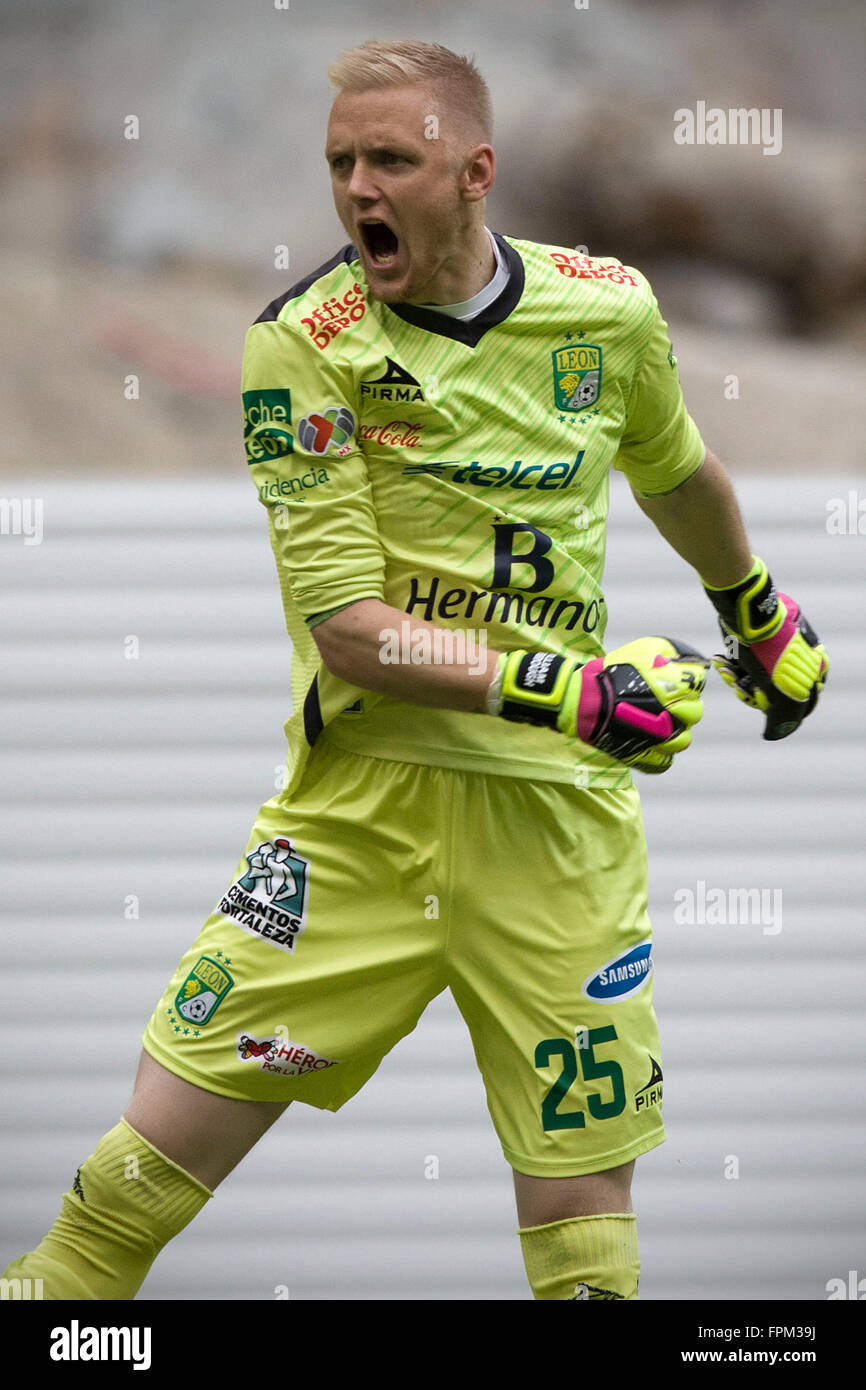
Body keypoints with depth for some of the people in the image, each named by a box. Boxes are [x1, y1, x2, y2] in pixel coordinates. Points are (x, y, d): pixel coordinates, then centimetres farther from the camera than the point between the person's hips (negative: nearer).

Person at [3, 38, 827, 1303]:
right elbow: (347, 626, -13)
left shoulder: (610, 308, 2)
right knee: (172, 1128, -6)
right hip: (362, 804, -2)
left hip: (554, 817, 2)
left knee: (581, 1208, -1)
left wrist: (763, 616, 40)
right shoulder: (305, 343, -7)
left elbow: (676, 474, 25)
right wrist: (566, 688, -22)